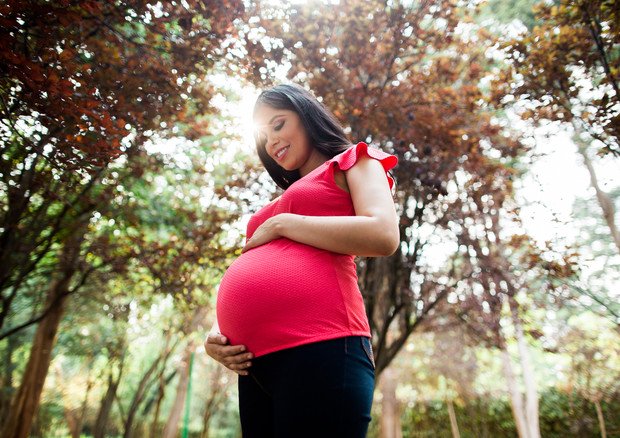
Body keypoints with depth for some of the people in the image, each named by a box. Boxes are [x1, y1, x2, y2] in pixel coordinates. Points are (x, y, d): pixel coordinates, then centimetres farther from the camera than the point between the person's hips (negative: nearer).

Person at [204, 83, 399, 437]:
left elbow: (383, 235, -7)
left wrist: (281, 224, 0)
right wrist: (217, 336, 8)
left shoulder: (354, 162, 13)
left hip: (318, 347, -7)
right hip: (257, 361, 7)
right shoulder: (283, 200, 30)